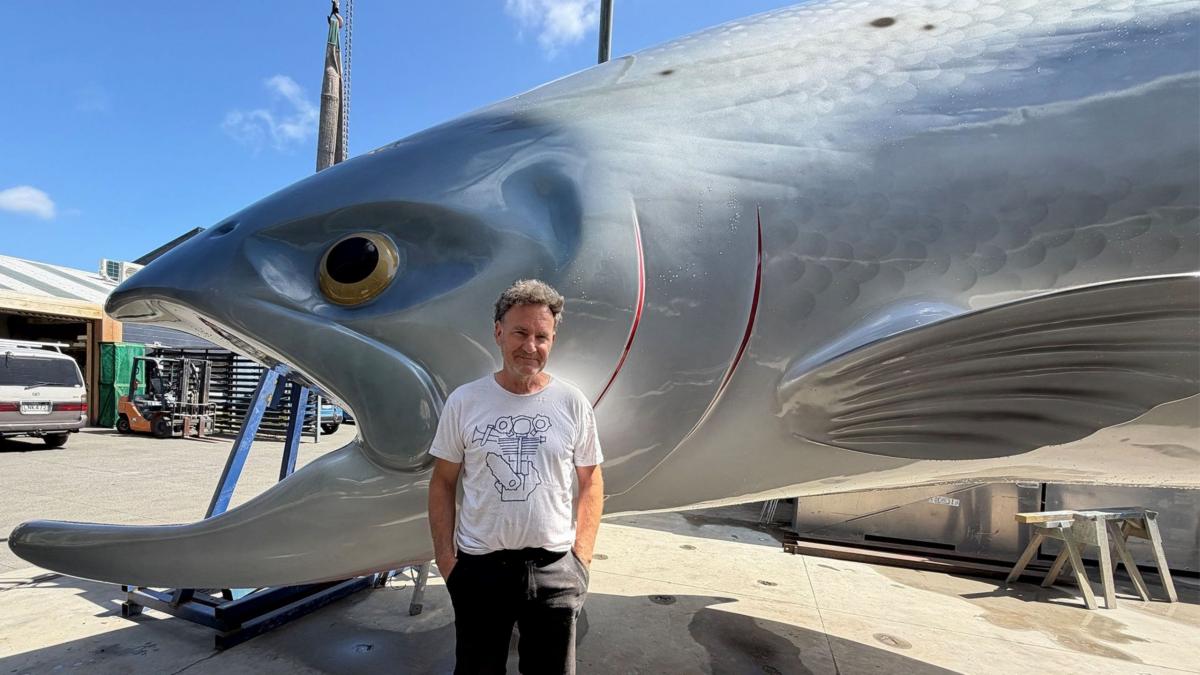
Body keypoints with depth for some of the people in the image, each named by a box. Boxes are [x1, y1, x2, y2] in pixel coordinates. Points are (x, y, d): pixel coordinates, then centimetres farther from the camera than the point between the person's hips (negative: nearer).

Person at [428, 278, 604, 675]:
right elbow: (442, 483, 3)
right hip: (478, 567, 0)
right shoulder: (463, 402, -3)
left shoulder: (573, 403, -2)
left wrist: (582, 555, -2)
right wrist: (444, 555, -2)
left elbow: (590, 483, 4)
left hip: (555, 569, 0)